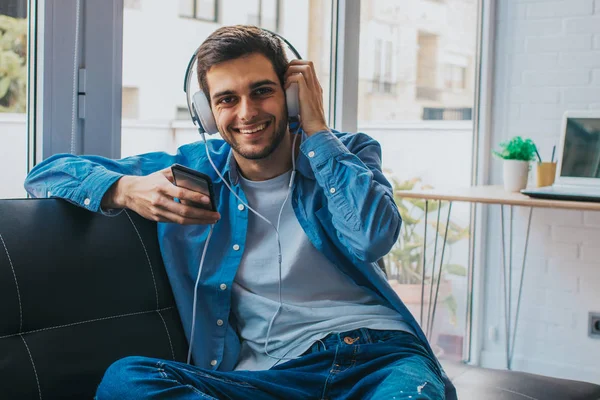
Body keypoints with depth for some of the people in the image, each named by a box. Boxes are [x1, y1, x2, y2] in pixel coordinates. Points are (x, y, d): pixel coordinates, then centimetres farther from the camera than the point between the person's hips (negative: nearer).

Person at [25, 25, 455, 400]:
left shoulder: (348, 154, 11)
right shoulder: (193, 169, 12)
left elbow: (373, 237, -12)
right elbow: (48, 172, 13)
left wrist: (316, 129, -4)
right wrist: (125, 190, -9)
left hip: (380, 356, -2)